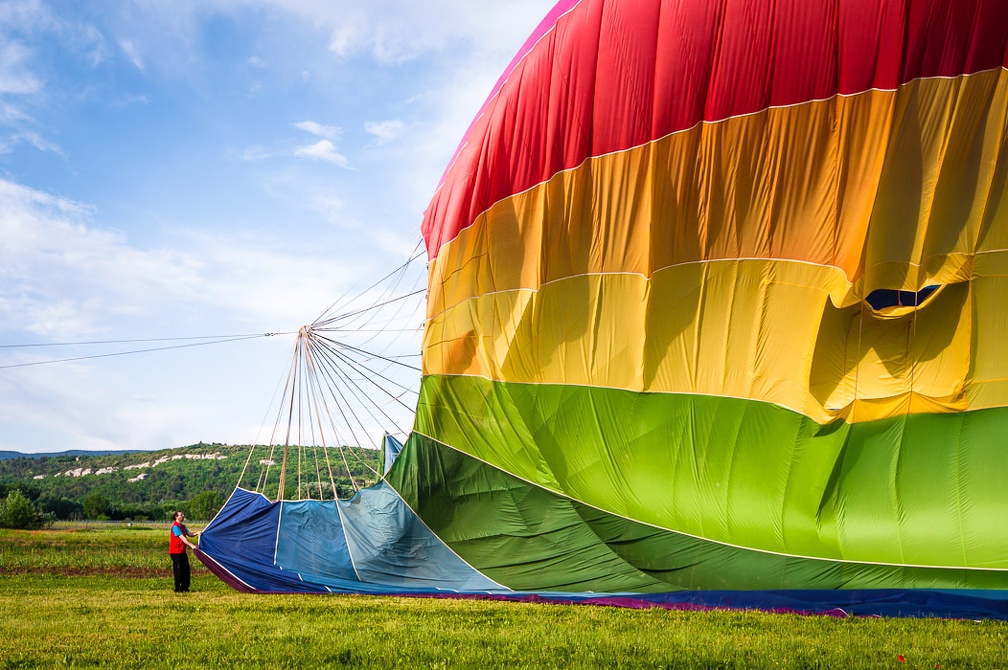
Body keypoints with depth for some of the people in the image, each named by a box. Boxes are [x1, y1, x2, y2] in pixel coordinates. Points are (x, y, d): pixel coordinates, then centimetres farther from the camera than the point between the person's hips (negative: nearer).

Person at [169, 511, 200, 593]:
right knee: (178, 570, -5)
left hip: (182, 551, 9)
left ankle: (185, 587, 17)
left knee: (186, 569, 9)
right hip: (176, 552, -9)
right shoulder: (175, 526, -15)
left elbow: (189, 534, 10)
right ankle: (178, 589, 3)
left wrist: (196, 533, -11)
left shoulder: (182, 526, 14)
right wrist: (191, 545, -29)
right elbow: (182, 538, -23)